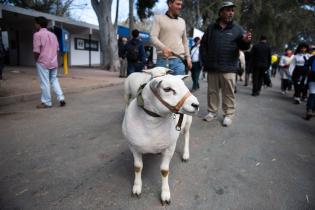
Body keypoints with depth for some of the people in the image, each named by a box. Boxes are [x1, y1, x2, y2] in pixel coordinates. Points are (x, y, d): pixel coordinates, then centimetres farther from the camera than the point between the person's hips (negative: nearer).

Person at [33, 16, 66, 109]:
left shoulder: (37, 34, -8)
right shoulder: (53, 35, 12)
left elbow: (36, 51, -14)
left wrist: (37, 60, 2)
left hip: (43, 62, -6)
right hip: (54, 62, 6)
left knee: (45, 83, 1)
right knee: (54, 80, 16)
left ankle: (46, 103, 8)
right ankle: (61, 98, 6)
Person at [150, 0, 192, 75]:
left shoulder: (182, 21, 21)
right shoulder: (159, 18, 7)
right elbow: (153, 37, -5)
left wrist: (188, 57, 18)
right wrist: (163, 48, -22)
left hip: (179, 60, 3)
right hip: (163, 59, -3)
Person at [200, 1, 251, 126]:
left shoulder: (237, 29, 6)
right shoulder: (211, 27, 10)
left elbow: (242, 46, 1)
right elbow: (203, 44, 13)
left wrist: (246, 42, -24)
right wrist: (204, 60, 3)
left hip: (228, 68, -2)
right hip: (212, 67, 2)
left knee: (228, 93, -1)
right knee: (212, 91, 10)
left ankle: (228, 114, 9)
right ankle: (212, 112, 22)